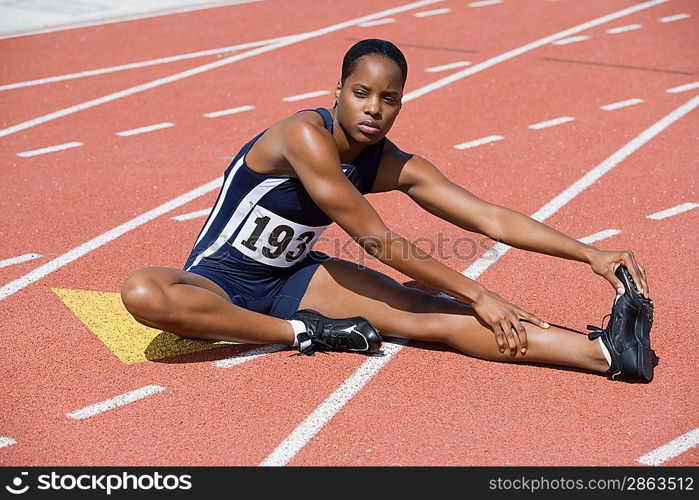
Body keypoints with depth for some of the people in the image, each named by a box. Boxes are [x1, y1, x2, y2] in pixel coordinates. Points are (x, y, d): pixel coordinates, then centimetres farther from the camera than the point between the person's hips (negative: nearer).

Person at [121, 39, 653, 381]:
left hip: (294, 277, 4)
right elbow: (381, 243, -26)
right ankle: (304, 332, -27)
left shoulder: (395, 166, -6)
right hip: (220, 279, -4)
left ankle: (604, 352, -30)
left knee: (432, 313, -19)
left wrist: (592, 255, -14)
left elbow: (490, 217, -7)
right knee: (143, 293, -40)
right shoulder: (305, 135, -27)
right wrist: (475, 295, -23)